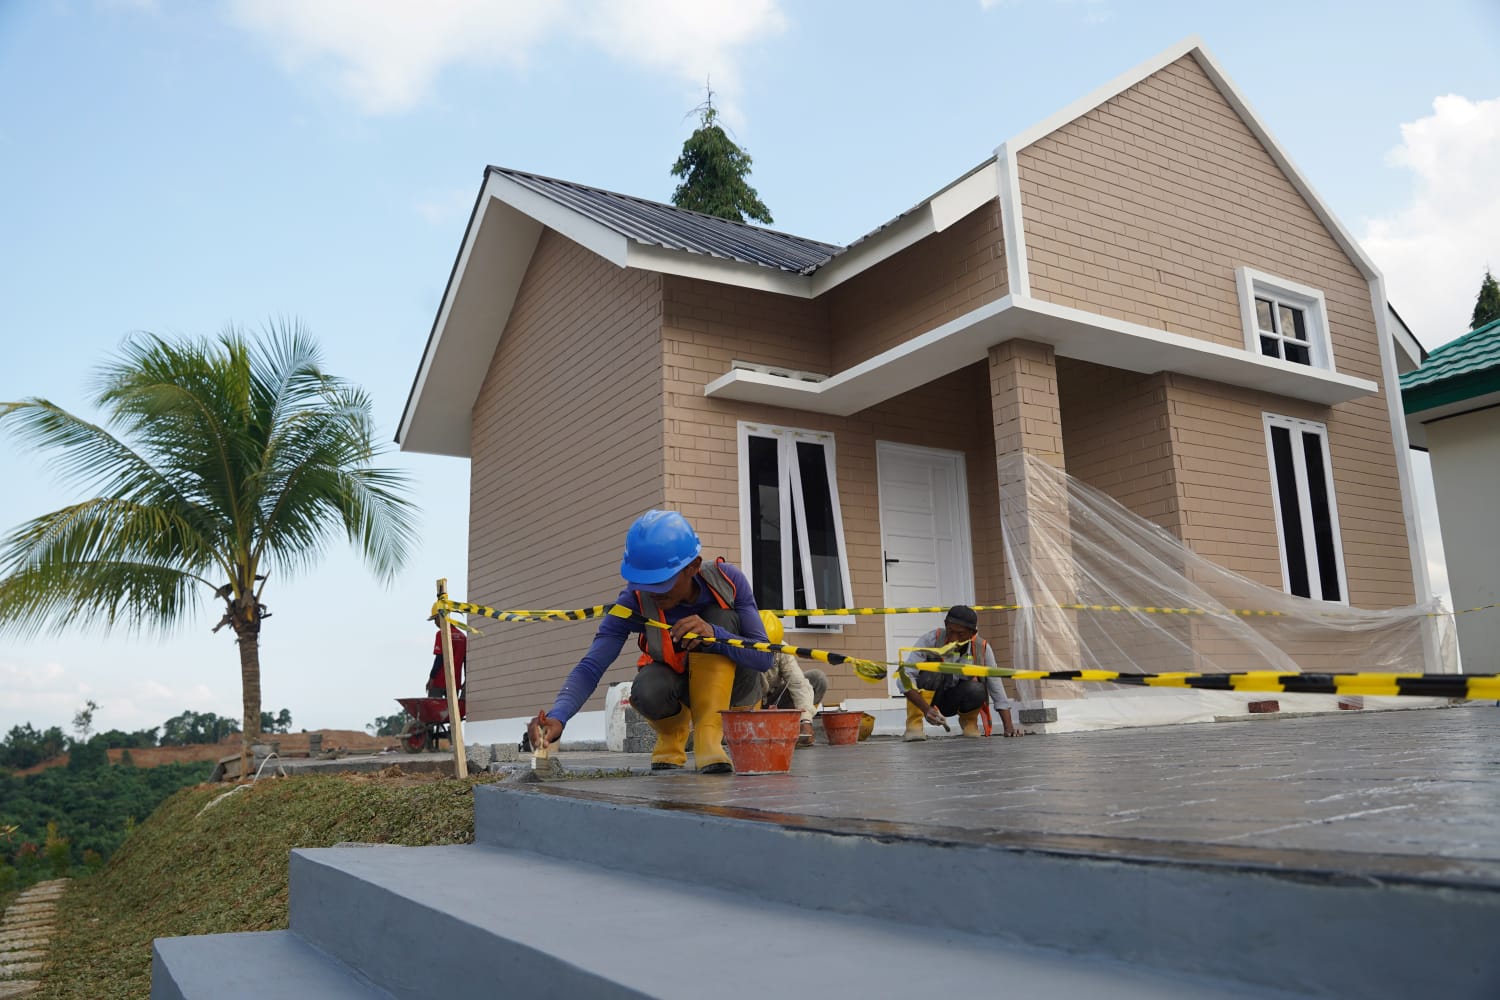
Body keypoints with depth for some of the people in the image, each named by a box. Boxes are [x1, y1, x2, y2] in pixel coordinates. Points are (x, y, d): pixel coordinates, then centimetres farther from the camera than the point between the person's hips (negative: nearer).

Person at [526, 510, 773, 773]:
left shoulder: (727, 580, -25)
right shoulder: (635, 601, -25)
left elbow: (764, 657, -25)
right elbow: (590, 667, -32)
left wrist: (714, 635, -44)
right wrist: (557, 716, -50)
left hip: (732, 687, 0)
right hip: (677, 682, 0)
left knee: (720, 614, -29)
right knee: (648, 692, -36)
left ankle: (708, 736, -23)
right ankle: (672, 735, 1)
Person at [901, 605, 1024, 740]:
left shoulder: (982, 648, -14)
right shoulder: (930, 640, -22)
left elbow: (997, 688, -10)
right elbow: (906, 677, -29)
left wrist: (1008, 727, -17)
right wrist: (926, 709, -41)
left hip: (952, 702, 2)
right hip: (926, 699, -2)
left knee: (976, 690, -31)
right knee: (933, 668, -32)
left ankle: (968, 721, 2)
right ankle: (913, 725, -24)